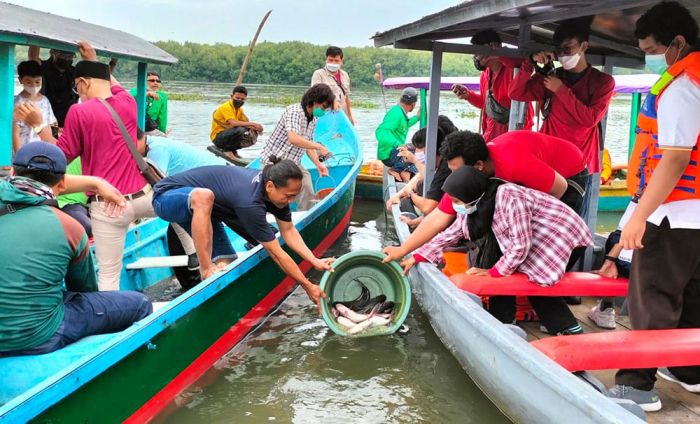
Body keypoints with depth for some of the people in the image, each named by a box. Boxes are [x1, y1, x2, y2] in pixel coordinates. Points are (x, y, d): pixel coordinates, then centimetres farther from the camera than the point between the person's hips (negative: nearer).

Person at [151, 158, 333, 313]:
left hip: (200, 210, 8)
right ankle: (206, 271, -30)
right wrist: (308, 286, -24)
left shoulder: (276, 189, -14)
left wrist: (315, 261, -14)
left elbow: (288, 230, -3)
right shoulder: (249, 202, -39)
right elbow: (276, 253, -32)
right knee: (204, 196, -42)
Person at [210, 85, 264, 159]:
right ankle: (227, 150, -13)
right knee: (240, 130, -34)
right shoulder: (226, 107, -17)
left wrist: (254, 128, -16)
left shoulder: (239, 109, 10)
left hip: (228, 135, 8)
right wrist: (253, 124, -33)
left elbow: (245, 123, 8)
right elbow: (233, 123, -32)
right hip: (218, 138, -8)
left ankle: (233, 150, 10)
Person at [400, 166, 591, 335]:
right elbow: (451, 233, 2)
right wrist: (416, 257, -1)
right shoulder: (476, 203, -7)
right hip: (538, 241, 8)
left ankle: (570, 330, 5)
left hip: (567, 238, -8)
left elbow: (520, 244, -30)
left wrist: (494, 272, -20)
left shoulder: (509, 198, -33)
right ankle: (502, 322, 6)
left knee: (536, 283, -10)